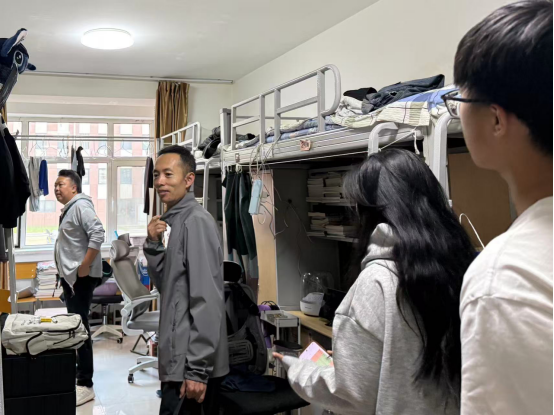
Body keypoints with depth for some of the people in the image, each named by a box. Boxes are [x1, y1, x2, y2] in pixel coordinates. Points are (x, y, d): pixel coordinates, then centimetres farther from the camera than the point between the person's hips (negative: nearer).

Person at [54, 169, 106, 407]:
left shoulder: (81, 206, -14)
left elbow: (98, 235, -26)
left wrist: (84, 267, -23)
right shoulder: (69, 209, 17)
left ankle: (85, 384, -4)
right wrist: (69, 271, 16)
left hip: (80, 278, -10)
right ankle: (78, 372, 26)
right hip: (70, 277, 10)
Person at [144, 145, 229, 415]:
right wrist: (153, 244, -1)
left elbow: (206, 299, -21)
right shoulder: (174, 220, 12)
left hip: (192, 362, -9)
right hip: (179, 356, 9)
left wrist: (197, 369, -21)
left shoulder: (196, 221, -16)